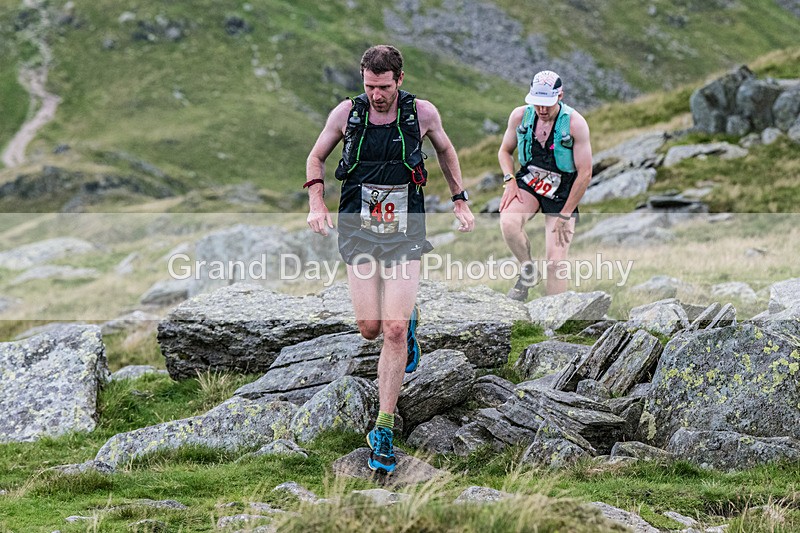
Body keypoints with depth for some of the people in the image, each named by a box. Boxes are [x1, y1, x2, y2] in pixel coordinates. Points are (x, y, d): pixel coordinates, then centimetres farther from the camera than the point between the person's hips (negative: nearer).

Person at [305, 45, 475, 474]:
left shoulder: (422, 113, -4)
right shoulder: (347, 113, -3)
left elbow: (445, 151, 17)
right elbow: (316, 157, 11)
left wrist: (460, 201, 17)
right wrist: (316, 204, -4)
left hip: (404, 232, -1)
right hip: (359, 230, 1)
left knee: (394, 331, -11)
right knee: (370, 327, -3)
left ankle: (383, 430, -1)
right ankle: (408, 318, 37)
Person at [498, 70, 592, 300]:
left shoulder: (575, 123, -18)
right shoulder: (520, 115, -8)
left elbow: (585, 174, -14)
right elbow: (505, 151, 11)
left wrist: (564, 216, -13)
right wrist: (510, 181, -8)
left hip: (562, 191, -2)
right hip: (528, 182, 2)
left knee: (555, 262, -10)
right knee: (508, 223, -30)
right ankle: (528, 271, -4)